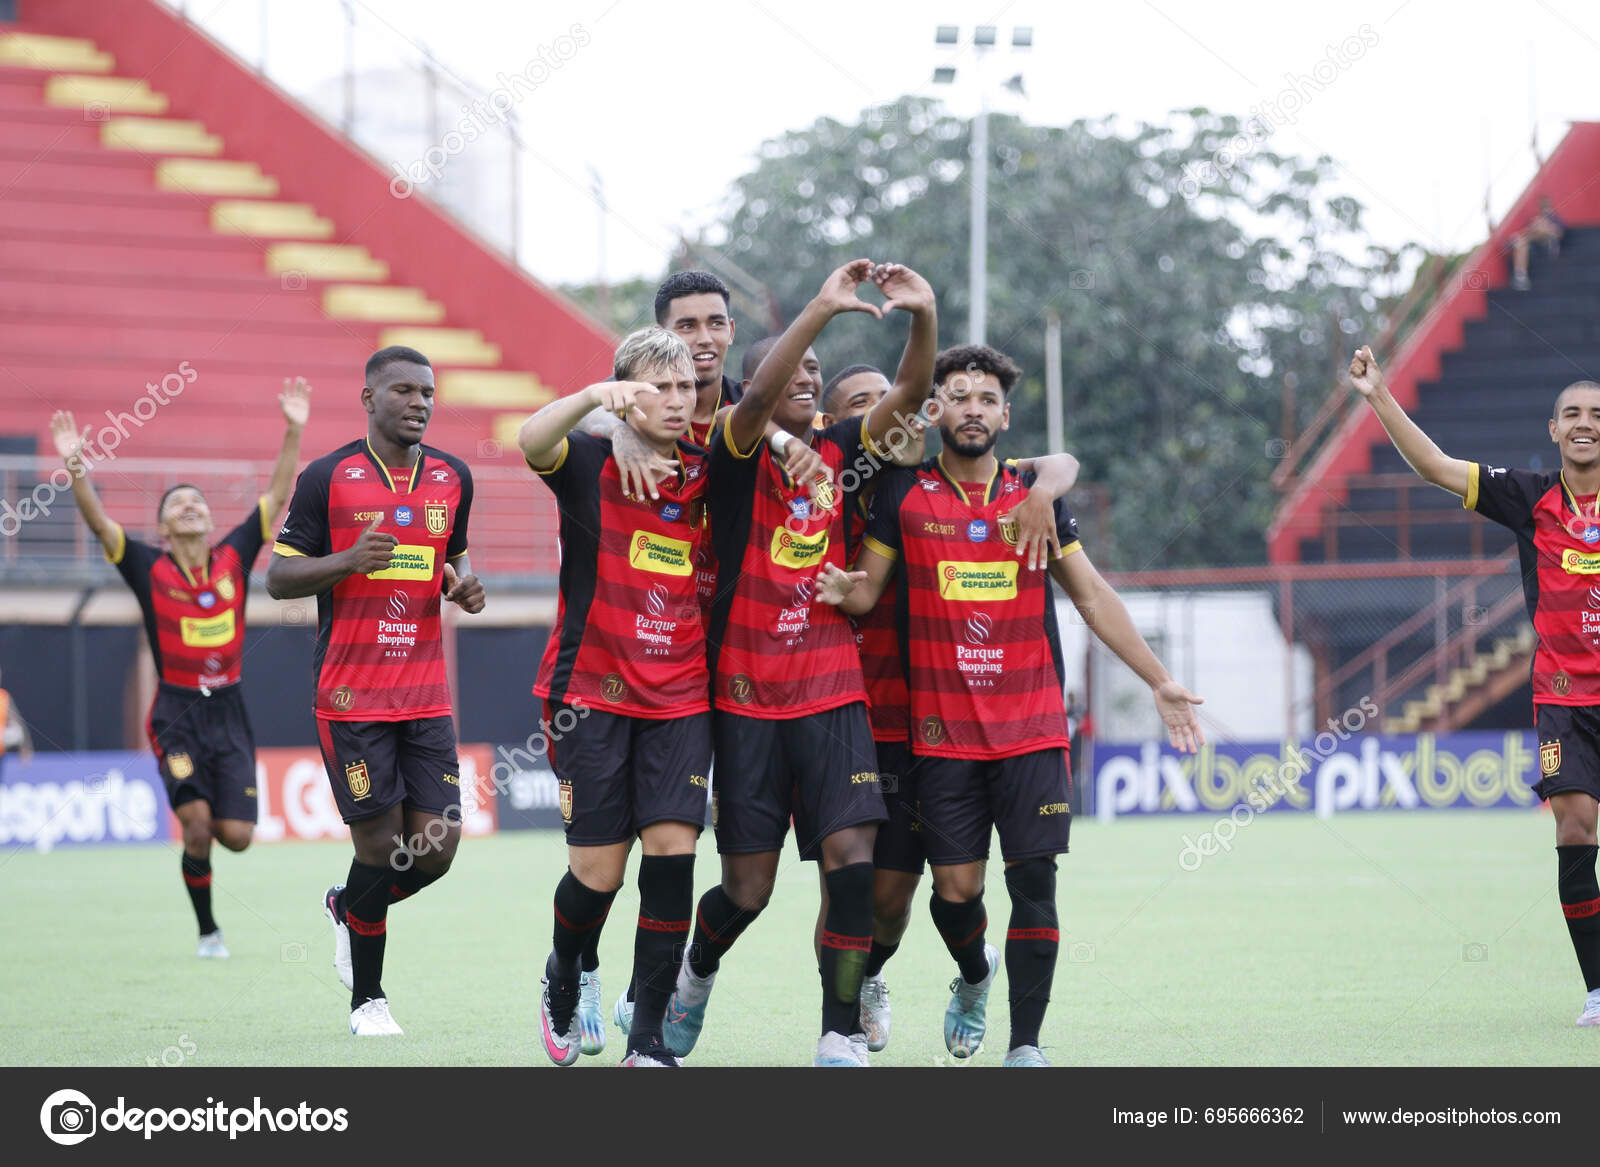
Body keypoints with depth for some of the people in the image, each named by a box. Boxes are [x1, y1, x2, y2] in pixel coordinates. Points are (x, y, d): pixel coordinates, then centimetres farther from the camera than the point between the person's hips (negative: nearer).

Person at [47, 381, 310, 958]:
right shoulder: (150, 569, -2)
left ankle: (198, 821, 34)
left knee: (235, 835, -4)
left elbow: (275, 497, 3)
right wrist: (77, 468, -28)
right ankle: (208, 932, 6)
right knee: (196, 824, -13)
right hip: (177, 714, -2)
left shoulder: (234, 558, 4)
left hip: (229, 711, 2)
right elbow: (99, 521, -13)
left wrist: (293, 431, -5)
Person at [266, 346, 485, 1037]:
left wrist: (462, 586, 2)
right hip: (351, 697, -4)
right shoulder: (328, 478, -4)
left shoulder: (453, 478, 10)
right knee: (381, 843, -5)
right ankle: (367, 999, 14)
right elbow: (279, 576, -2)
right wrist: (350, 560, -20)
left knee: (437, 846, -3)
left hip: (427, 693, 4)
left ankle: (347, 908, 30)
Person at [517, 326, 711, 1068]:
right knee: (598, 869, -4)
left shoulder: (707, 478, 7)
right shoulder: (590, 464, -4)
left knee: (671, 853, -10)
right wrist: (593, 396, -42)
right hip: (594, 693, -3)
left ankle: (648, 1038, -2)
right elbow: (533, 441, -24)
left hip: (681, 700, 3)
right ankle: (565, 976, 30)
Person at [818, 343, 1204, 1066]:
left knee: (1034, 881, -7)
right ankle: (974, 977, 33)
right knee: (955, 887, 0)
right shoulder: (904, 495, 4)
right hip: (944, 728, -1)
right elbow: (867, 591, 6)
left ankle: (1025, 1045, -2)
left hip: (1032, 726, 1)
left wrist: (1158, 680, 11)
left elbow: (1092, 595, 14)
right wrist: (844, 590, -19)